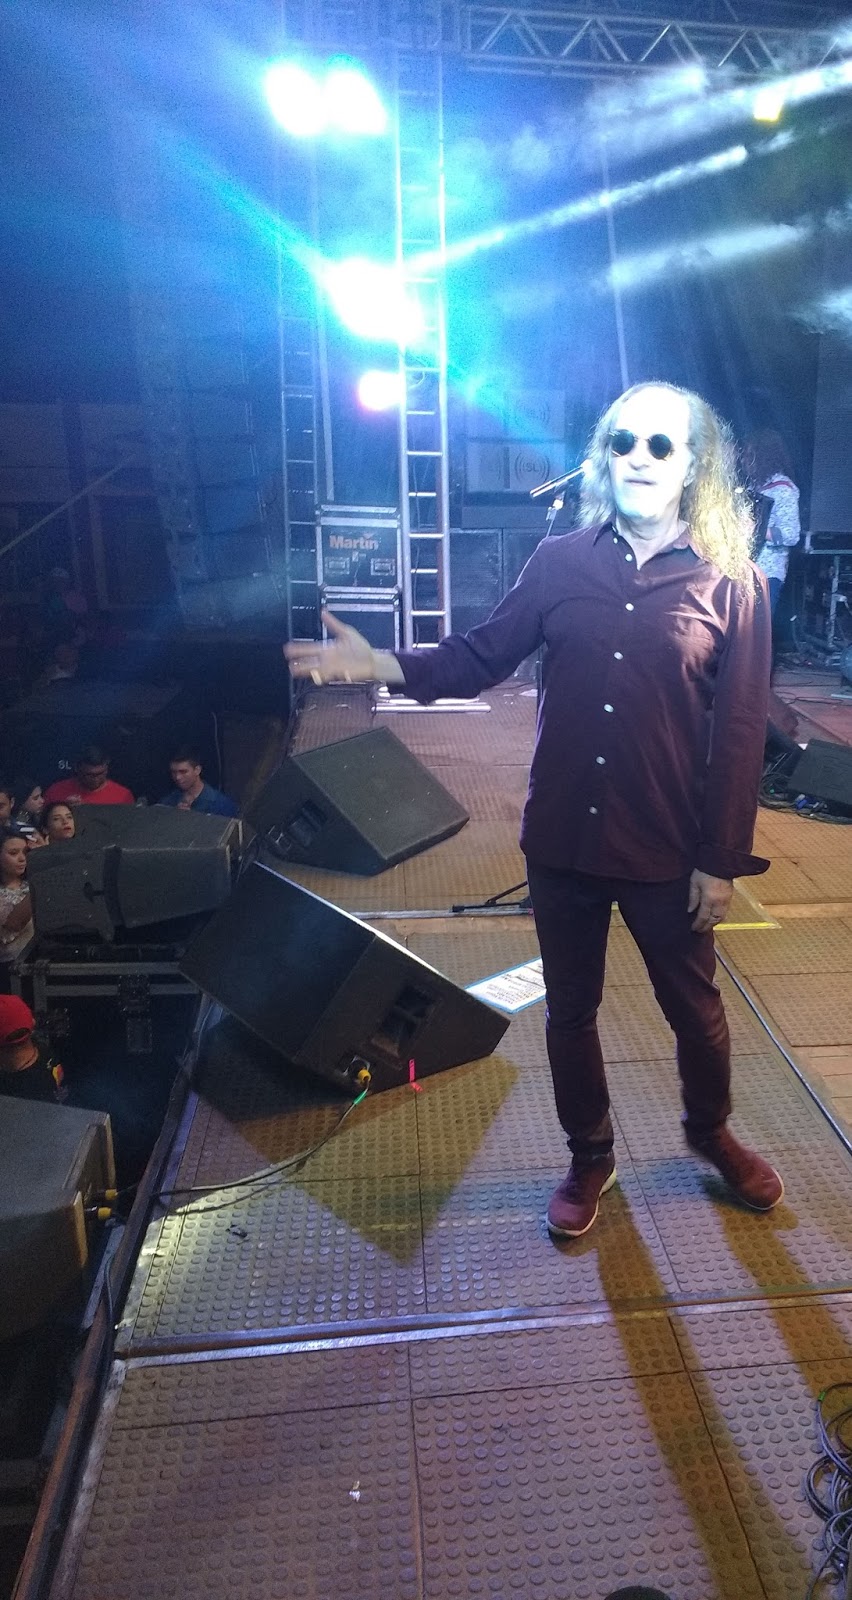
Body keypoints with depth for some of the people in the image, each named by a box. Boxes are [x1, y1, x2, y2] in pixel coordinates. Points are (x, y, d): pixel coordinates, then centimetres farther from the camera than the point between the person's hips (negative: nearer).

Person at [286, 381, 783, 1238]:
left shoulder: (732, 583, -7)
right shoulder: (560, 561, -2)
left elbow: (740, 734, -7)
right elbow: (480, 656, 0)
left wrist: (721, 860, -6)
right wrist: (385, 665, -16)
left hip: (668, 850, -1)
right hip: (562, 840, 2)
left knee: (693, 1009, 19)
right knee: (569, 1013, 16)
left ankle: (710, 1132, 50)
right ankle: (589, 1158, 41)